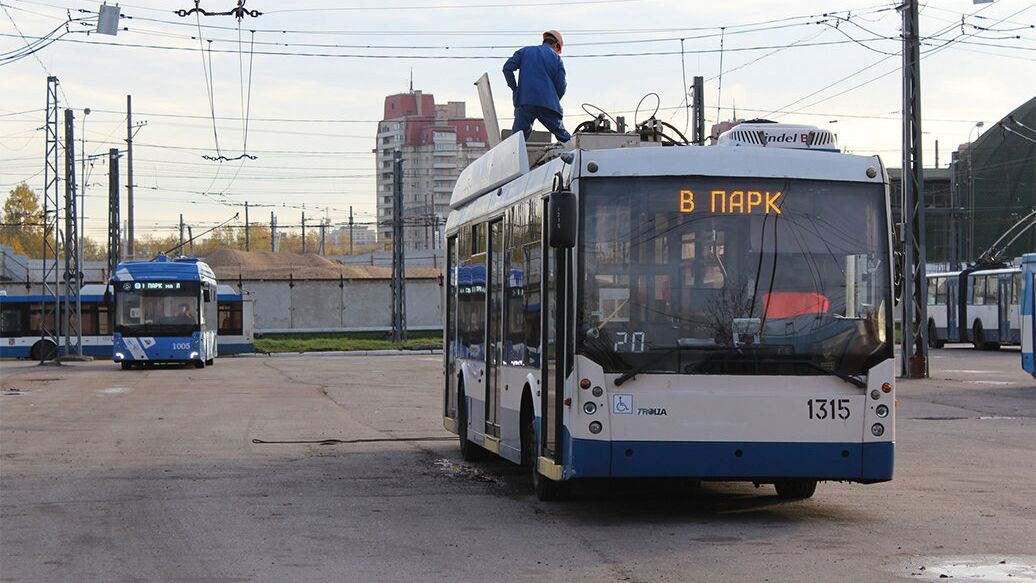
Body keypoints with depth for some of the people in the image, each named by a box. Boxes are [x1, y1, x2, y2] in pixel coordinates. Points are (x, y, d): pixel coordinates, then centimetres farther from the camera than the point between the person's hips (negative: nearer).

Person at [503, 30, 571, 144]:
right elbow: (561, 86, 4)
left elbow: (507, 68, 3)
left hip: (525, 101, 1)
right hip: (548, 104, -1)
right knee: (562, 135, 7)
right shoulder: (556, 58, 12)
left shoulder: (524, 51, 16)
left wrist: (514, 89, 10)